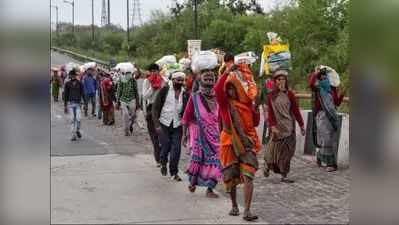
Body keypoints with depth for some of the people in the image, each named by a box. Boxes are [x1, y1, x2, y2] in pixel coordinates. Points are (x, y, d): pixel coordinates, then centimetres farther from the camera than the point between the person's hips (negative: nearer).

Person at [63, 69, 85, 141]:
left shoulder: (79, 83, 4)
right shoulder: (68, 84, 4)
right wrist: (65, 106, 5)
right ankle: (73, 135, 8)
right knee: (72, 119, -1)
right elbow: (65, 95, 7)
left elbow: (83, 93, 7)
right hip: (70, 103, 0)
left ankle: (78, 130, 18)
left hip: (78, 103, 0)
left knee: (78, 119, -10)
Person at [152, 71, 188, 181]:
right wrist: (157, 124, -11)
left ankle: (174, 172, 13)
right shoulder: (165, 90, -4)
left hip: (177, 125, 2)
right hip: (164, 124, -2)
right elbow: (155, 107, -4)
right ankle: (163, 163, 31)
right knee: (165, 146, -1)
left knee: (176, 149, -3)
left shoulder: (184, 94, 4)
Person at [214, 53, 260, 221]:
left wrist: (256, 110, -2)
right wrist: (227, 72, -24)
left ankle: (247, 211, -14)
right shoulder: (225, 103, -3)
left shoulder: (247, 103, 5)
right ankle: (234, 206, 29)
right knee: (230, 177, 10)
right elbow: (217, 89, -24)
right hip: (230, 143, 0)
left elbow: (254, 122, 13)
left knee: (248, 175, -13)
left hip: (247, 143, 0)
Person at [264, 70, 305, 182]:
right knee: (275, 149, 6)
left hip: (288, 126, 1)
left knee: (287, 150, 0)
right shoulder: (271, 95, 1)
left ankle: (284, 175, 7)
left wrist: (301, 125, 2)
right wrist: (272, 125, -13)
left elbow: (296, 110, 2)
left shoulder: (289, 94, 1)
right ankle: (267, 166, 32)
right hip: (277, 126, 0)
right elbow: (270, 112, -2)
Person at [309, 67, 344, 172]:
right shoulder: (317, 88, -2)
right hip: (322, 116, -4)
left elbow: (337, 103, 13)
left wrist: (342, 94, -2)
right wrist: (315, 73, -13)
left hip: (332, 117, 4)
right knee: (325, 138, -10)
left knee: (332, 140, 8)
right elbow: (311, 83, -25)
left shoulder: (332, 89, 11)